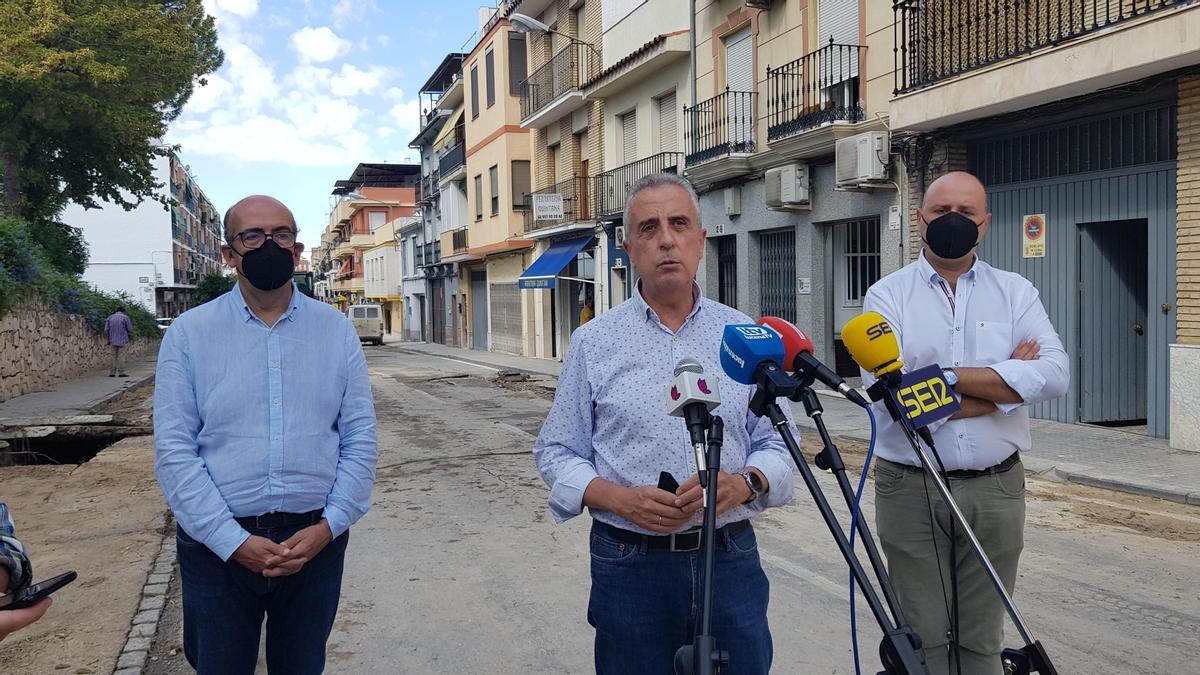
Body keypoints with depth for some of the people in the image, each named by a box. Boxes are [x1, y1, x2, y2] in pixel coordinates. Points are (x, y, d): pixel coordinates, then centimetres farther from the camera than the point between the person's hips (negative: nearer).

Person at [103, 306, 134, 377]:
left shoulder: (110, 317, 8)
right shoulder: (125, 317, -3)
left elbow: (106, 330, 5)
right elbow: (130, 329, -4)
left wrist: (108, 340, 13)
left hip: (113, 341, 4)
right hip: (122, 340, -4)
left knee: (114, 357, 10)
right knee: (121, 356, -3)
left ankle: (112, 373, 8)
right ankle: (121, 372, -6)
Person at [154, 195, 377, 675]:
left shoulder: (336, 330, 1)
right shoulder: (189, 334, -2)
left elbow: (360, 438, 0)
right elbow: (174, 450, -6)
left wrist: (329, 526, -11)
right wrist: (234, 541, -13)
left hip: (316, 542, 1)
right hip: (218, 545, -1)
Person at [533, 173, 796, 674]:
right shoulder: (592, 342, 0)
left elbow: (776, 442, 7)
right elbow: (556, 454, 2)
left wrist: (744, 483, -14)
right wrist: (619, 498, -15)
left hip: (732, 559, 2)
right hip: (630, 564, -1)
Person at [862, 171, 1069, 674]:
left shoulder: (1016, 292, 7)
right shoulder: (887, 295, -1)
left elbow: (1053, 374, -10)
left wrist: (948, 376, -17)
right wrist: (1005, 381, -11)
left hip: (996, 490, 2)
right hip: (910, 491, -2)